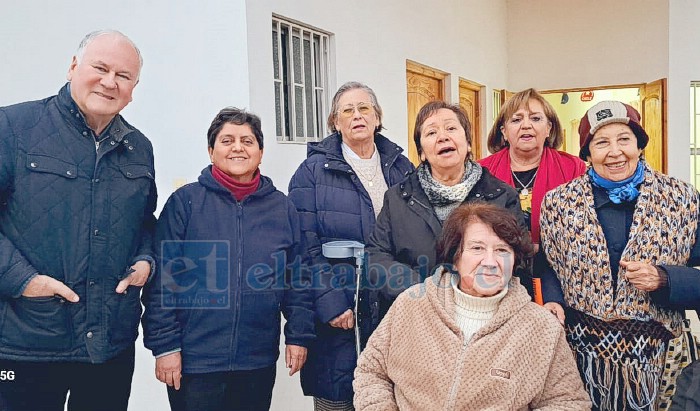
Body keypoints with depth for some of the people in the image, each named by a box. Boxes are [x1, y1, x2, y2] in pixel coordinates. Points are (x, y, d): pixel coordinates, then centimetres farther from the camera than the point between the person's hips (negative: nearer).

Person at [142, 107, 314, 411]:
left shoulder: (282, 207, 6)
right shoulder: (185, 202, -3)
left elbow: (298, 278, 9)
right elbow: (162, 278, -5)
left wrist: (298, 335, 4)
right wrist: (164, 345, -9)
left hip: (259, 362, 3)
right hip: (194, 362, -3)